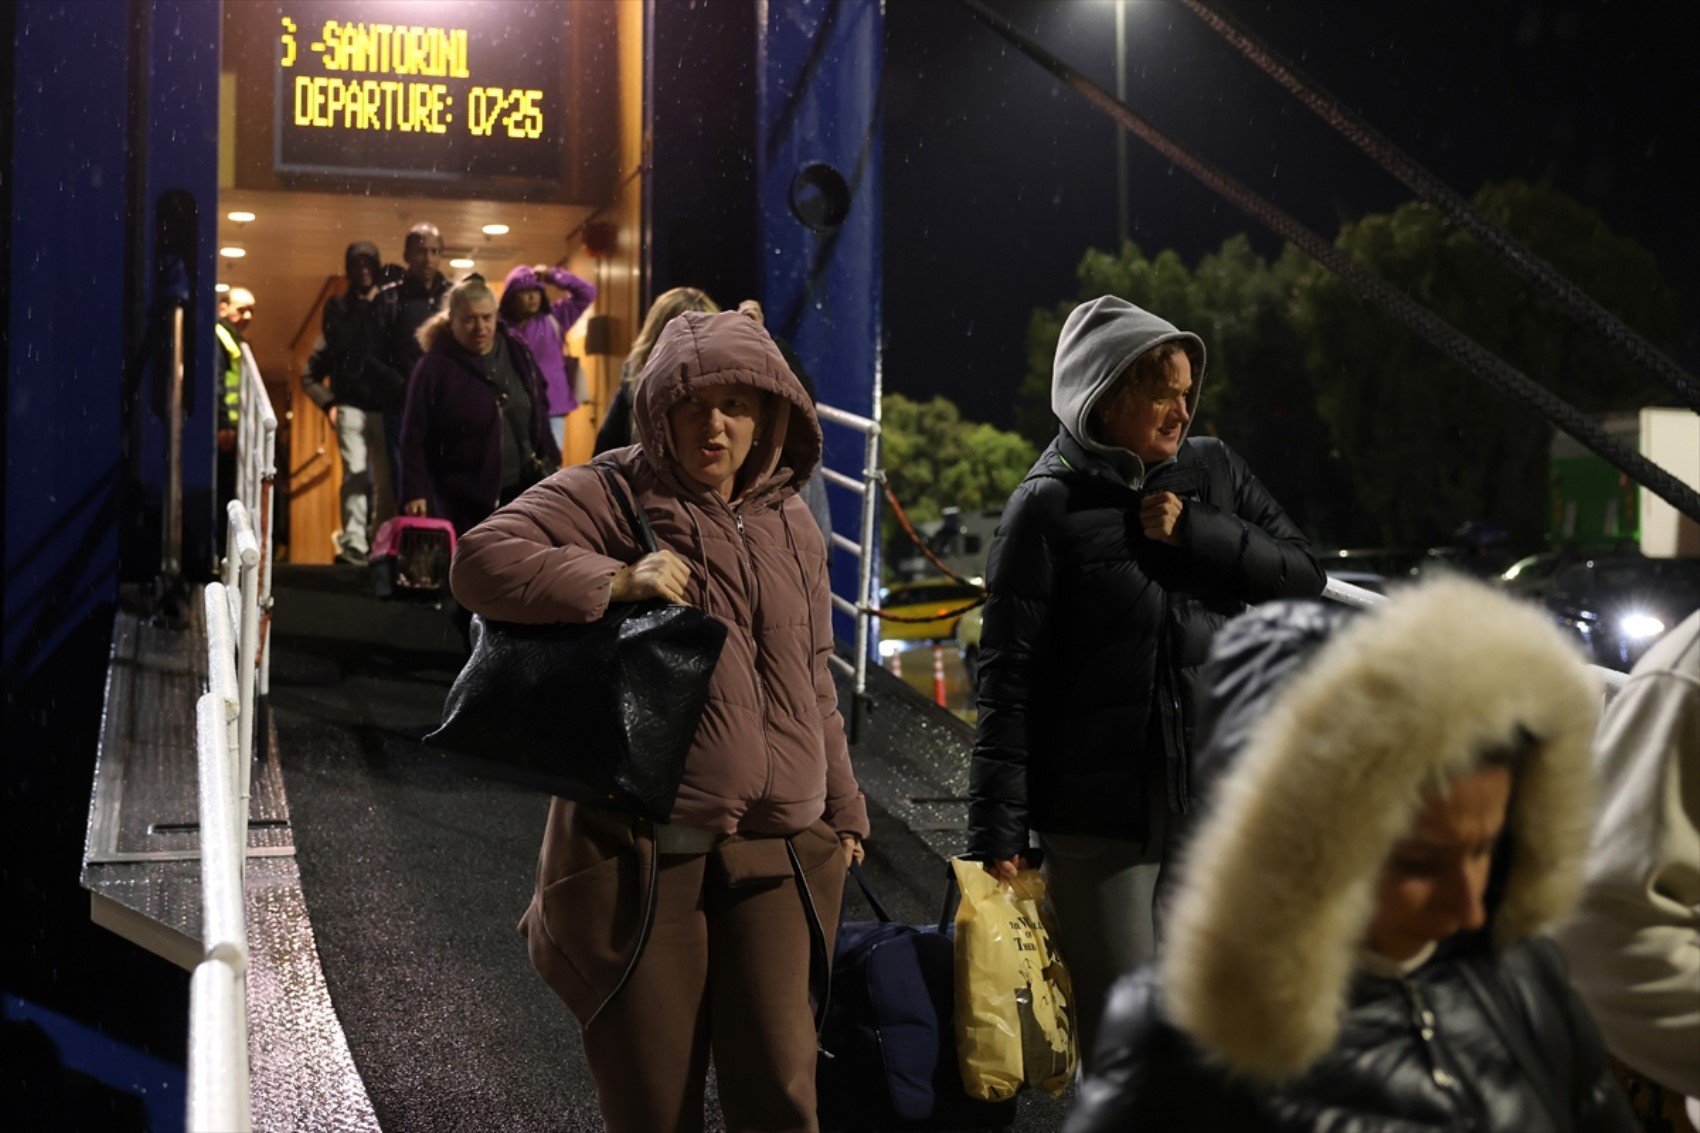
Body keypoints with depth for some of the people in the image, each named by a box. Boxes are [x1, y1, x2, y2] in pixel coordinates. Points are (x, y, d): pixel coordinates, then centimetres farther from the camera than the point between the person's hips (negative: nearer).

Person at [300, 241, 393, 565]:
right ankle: (354, 544, -18)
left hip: (385, 406, 1)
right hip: (351, 406, -1)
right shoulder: (337, 310, 9)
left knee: (387, 480, 3)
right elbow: (312, 371, 11)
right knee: (355, 473, -13)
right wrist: (328, 403, 1)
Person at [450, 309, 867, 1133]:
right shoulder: (609, 496, -2)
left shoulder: (789, 525, 15)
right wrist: (616, 581, -21)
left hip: (775, 852, 3)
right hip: (641, 848, -3)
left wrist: (841, 811, 25)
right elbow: (482, 560, -15)